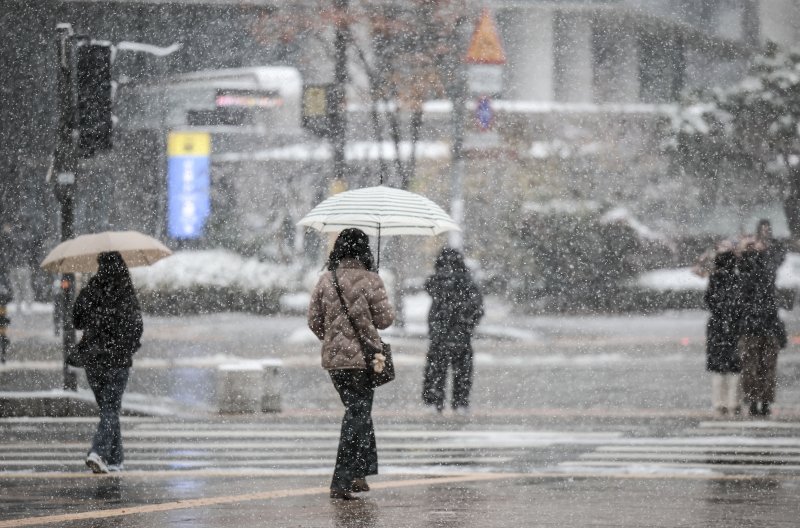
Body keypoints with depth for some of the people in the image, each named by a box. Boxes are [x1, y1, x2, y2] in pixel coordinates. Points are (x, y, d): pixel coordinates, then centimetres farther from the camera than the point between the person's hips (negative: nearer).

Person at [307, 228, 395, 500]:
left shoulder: (326, 280, 3)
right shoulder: (370, 281, -11)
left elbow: (314, 320, 6)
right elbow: (384, 319, -9)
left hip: (333, 358, 5)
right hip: (362, 358, -5)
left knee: (358, 409, 20)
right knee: (358, 414, -2)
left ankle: (358, 474, 22)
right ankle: (342, 482, -9)